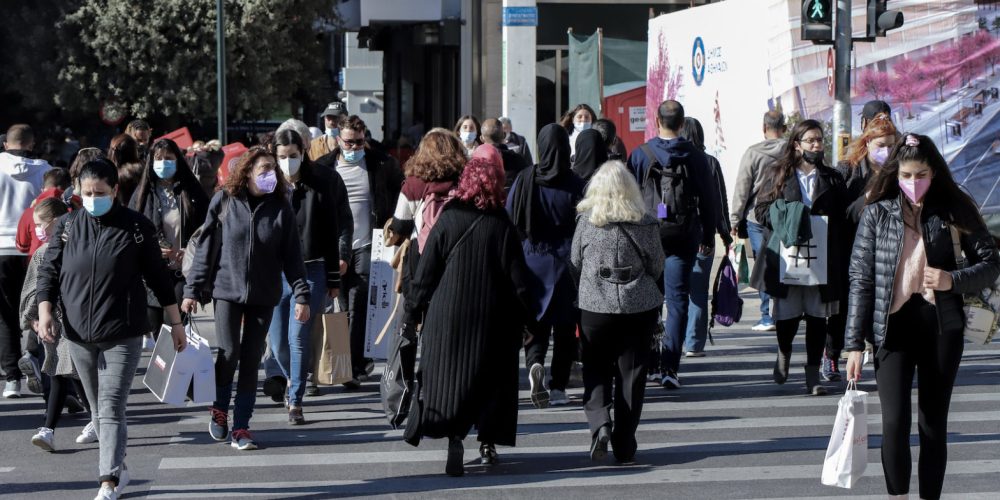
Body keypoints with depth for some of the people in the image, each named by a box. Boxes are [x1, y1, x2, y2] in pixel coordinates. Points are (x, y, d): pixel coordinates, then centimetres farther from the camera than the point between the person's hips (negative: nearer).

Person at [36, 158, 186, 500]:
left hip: (122, 334, -3)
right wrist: (45, 311, -9)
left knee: (111, 407, -12)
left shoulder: (136, 227, -3)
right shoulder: (67, 226, 3)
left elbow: (158, 276, 4)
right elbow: (49, 272, 6)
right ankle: (117, 468, 29)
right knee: (98, 409, 13)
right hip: (79, 334, 3)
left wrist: (175, 323, 7)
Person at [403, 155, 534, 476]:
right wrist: (526, 317, 6)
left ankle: (453, 436, -16)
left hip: (448, 316, 0)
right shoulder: (503, 227, -6)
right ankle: (488, 442, 17)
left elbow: (425, 273, -2)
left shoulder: (446, 222, -5)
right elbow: (518, 279, -3)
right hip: (492, 318, 0)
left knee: (448, 376, 2)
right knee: (491, 377, 14)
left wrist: (415, 308, 8)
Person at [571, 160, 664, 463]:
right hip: (639, 306, 0)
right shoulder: (645, 223, -7)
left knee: (596, 370, 12)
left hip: (594, 305, 0)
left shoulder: (586, 222, -6)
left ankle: (600, 422, -13)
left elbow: (575, 264, 3)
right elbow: (657, 266, 2)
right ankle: (624, 445, 10)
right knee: (631, 372, 8)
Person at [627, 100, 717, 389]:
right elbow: (708, 200, 5)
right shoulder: (695, 157, 0)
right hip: (684, 237, 0)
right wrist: (708, 238, 14)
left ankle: (649, 360, 19)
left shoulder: (641, 155, -2)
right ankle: (669, 367, -9)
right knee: (677, 300, 0)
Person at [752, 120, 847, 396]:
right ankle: (784, 354, 32)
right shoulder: (777, 175, 7)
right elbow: (762, 209, 5)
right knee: (787, 314, 2)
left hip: (821, 258, 1)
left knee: (817, 316, 0)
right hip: (785, 257, -1)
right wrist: (787, 218, -11)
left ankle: (813, 374, 7)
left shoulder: (832, 179, 11)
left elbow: (843, 218, 11)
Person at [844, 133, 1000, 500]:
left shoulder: (955, 212, 3)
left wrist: (953, 280, -14)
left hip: (941, 327, 1)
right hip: (893, 325, -1)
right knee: (894, 422, -10)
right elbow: (861, 278, 4)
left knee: (933, 424, 5)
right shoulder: (878, 213, 3)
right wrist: (855, 343, -1)